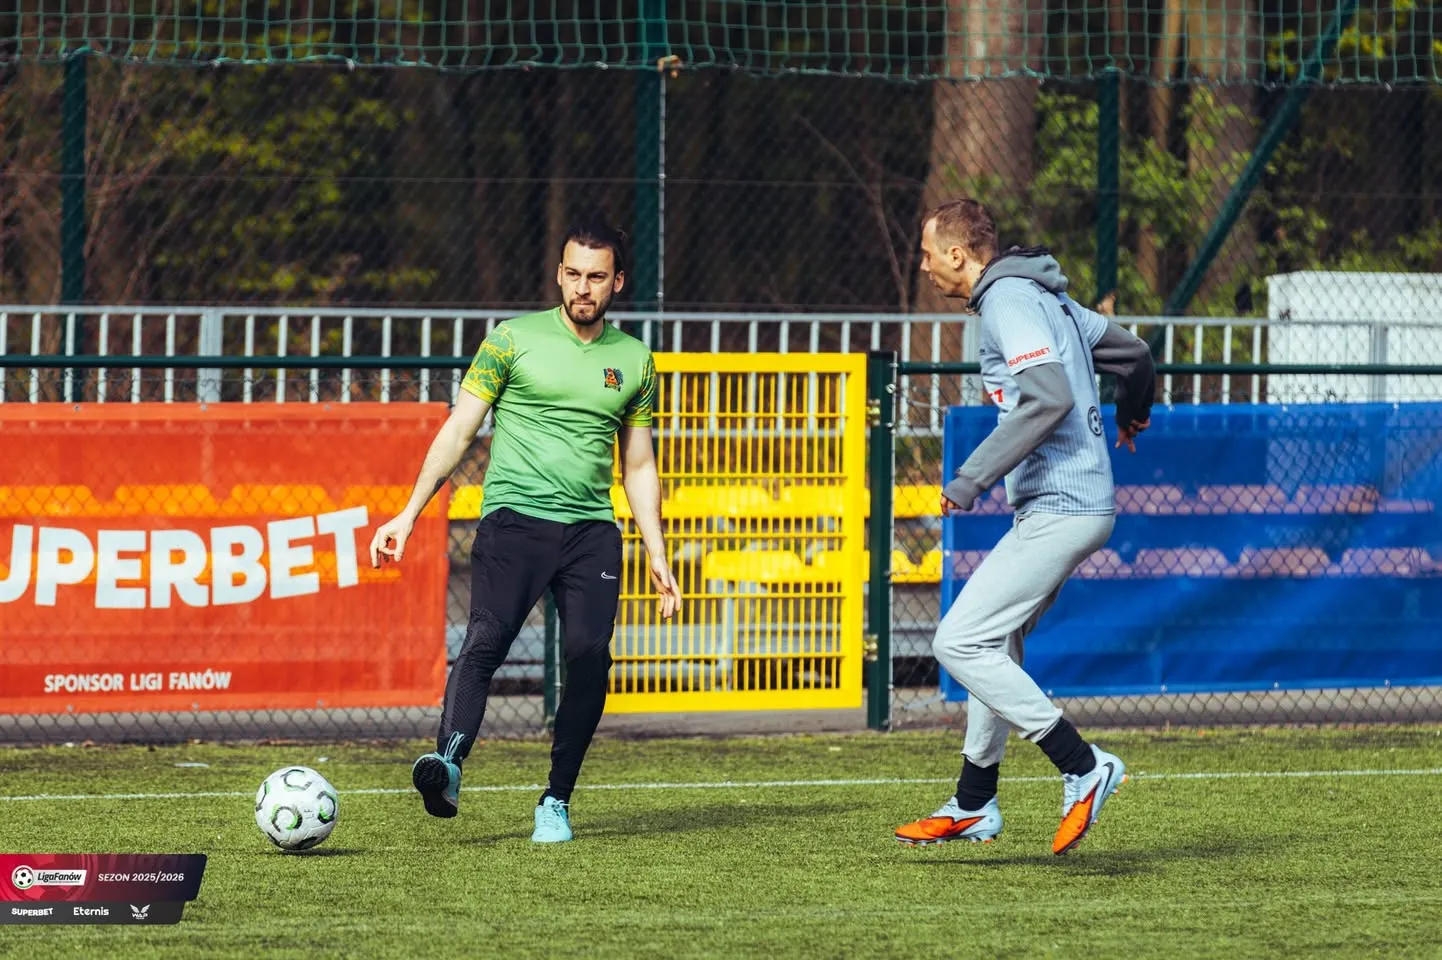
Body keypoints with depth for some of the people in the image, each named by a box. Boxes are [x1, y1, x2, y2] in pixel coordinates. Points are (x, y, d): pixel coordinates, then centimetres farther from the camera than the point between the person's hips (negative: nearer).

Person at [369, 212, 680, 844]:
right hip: (514, 515, -3)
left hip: (592, 529, 3)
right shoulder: (514, 340, 5)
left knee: (590, 656, -13)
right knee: (486, 639, -23)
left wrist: (657, 557, 14)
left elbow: (638, 465, 21)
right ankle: (447, 763, -40)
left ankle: (556, 802, -2)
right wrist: (409, 514, -4)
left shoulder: (634, 361, 15)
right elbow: (458, 431, 5)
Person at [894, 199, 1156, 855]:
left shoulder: (1009, 302, -13)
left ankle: (1082, 767, -13)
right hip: (1080, 503, 11)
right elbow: (1132, 352, 28)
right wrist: (1132, 414, 50)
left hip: (1059, 510, -11)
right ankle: (974, 807, 27)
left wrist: (974, 476, -26)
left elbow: (1049, 398, -27)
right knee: (993, 643, 20)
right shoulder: (1045, 298, 17)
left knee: (959, 643, -13)